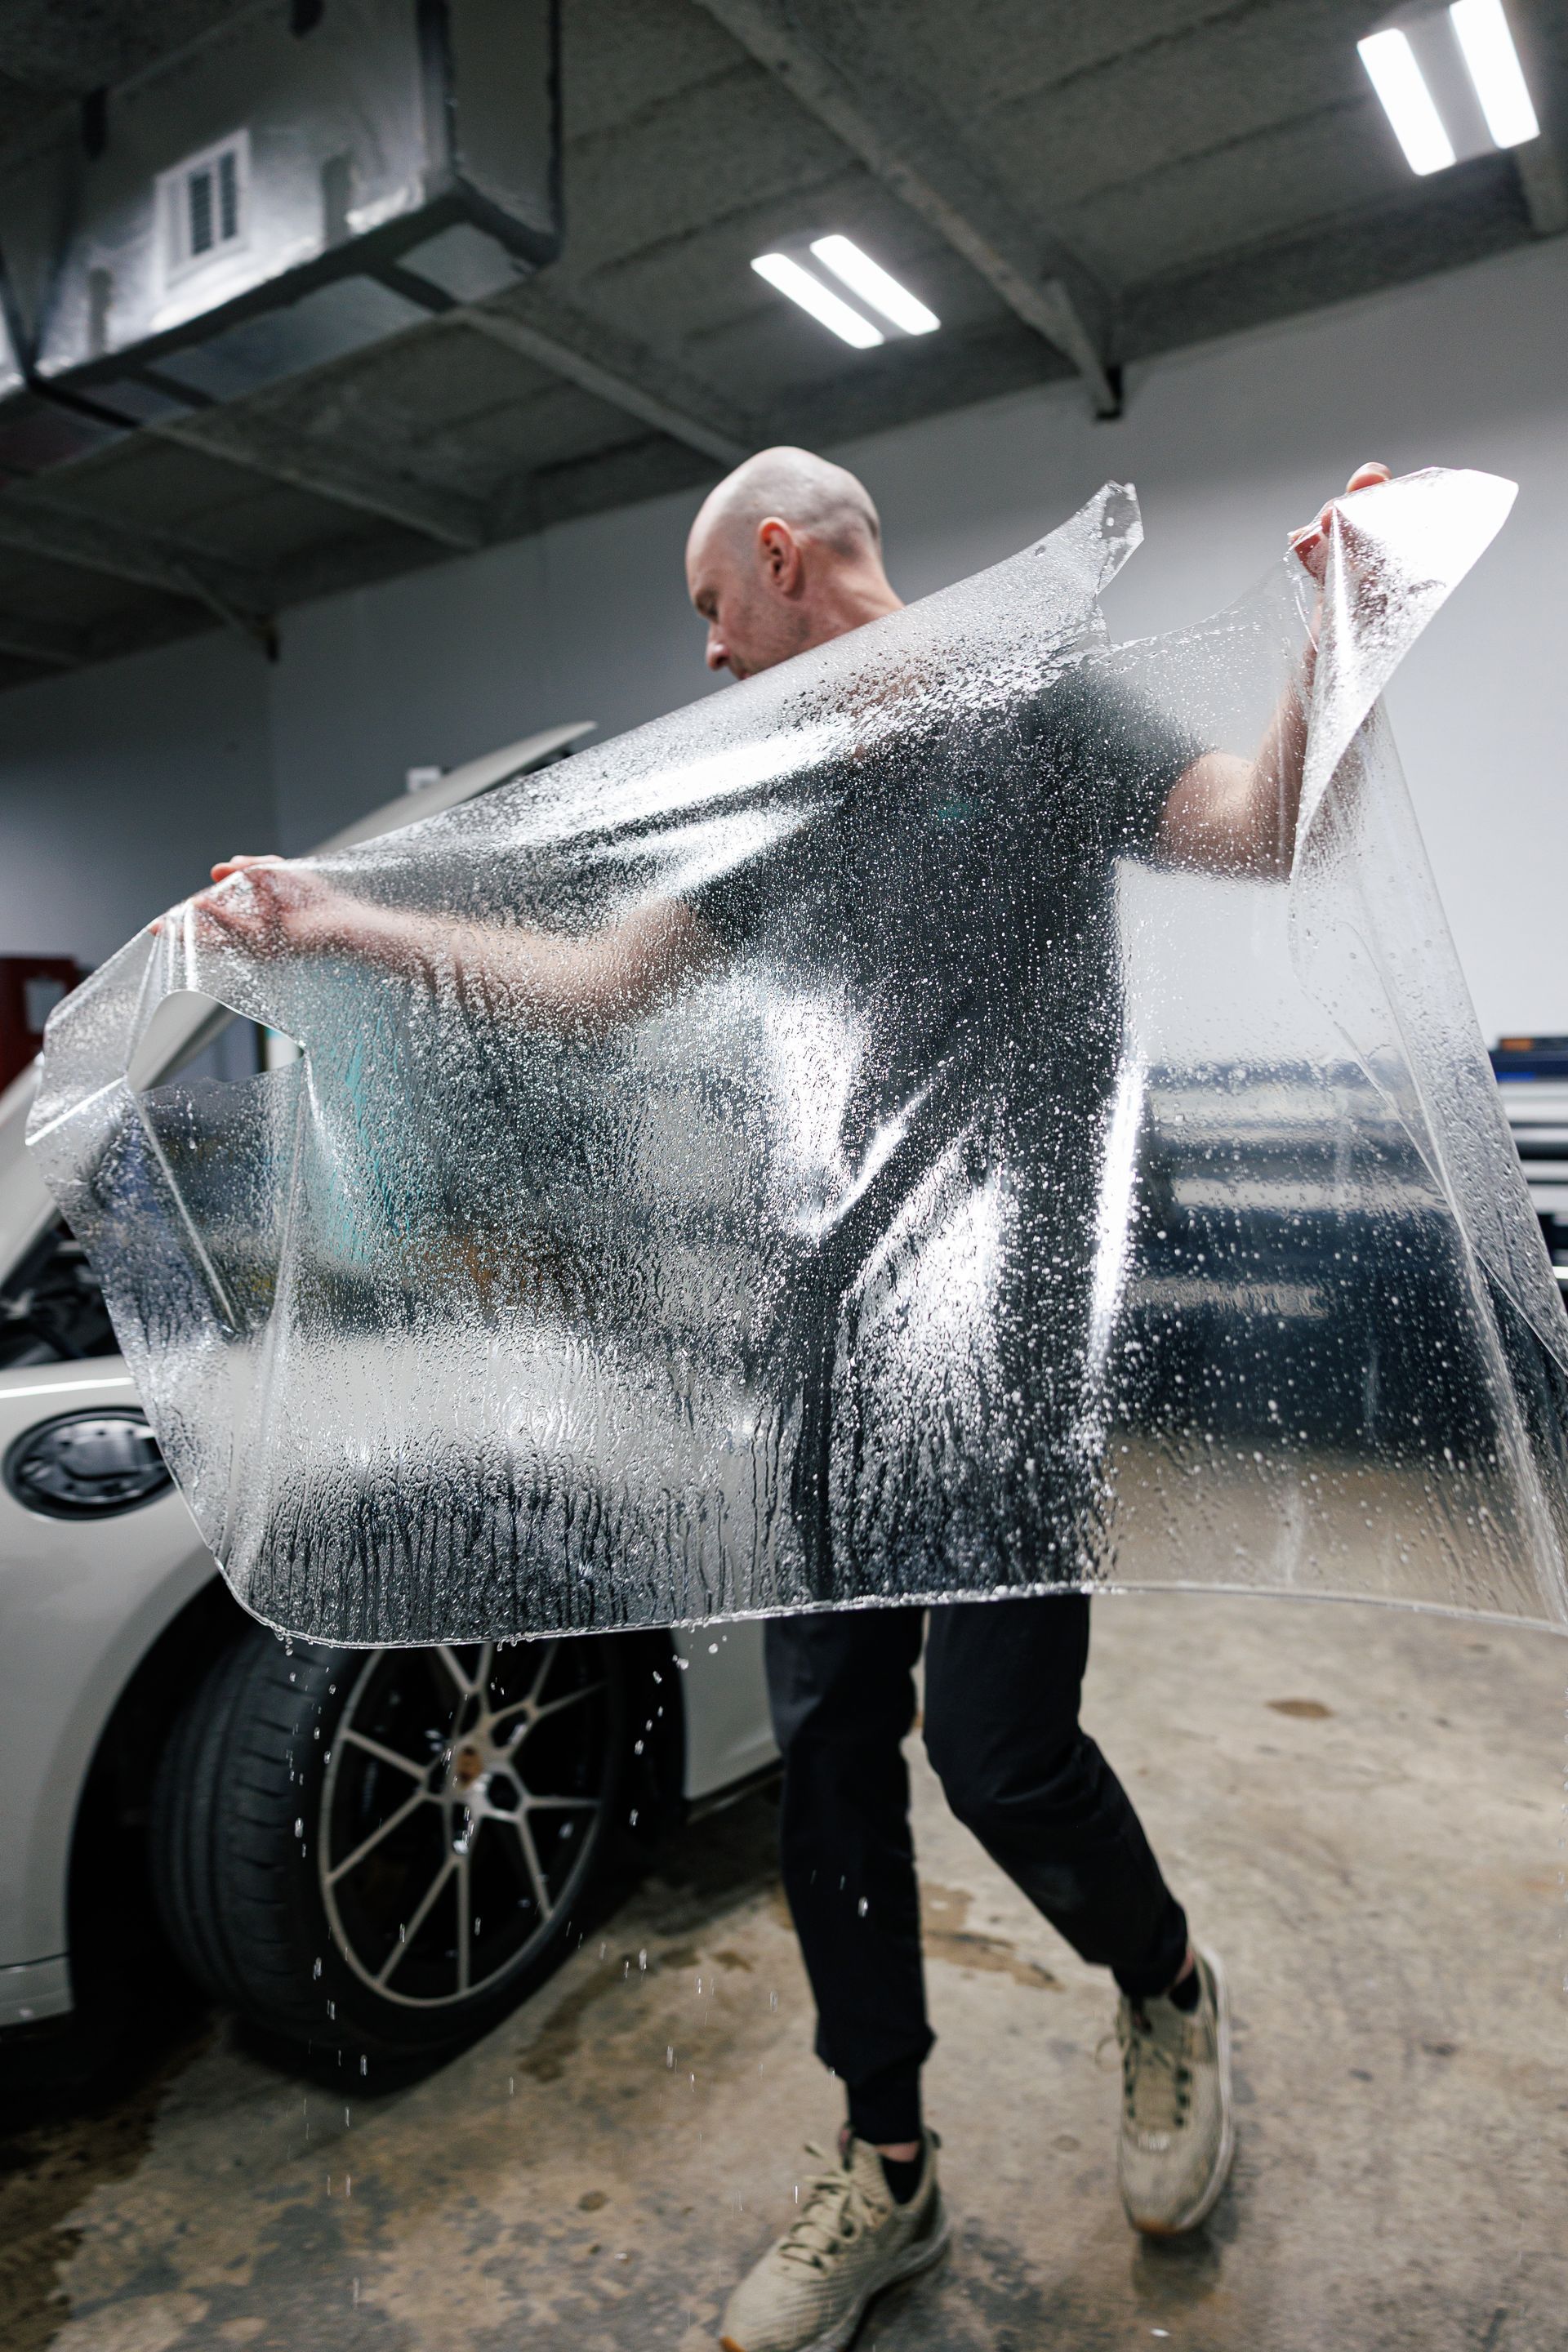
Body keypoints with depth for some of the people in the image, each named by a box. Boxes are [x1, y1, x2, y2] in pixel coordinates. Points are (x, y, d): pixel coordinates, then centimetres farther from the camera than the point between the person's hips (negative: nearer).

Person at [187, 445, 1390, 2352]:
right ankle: (885, 2172, 29)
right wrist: (345, 927, 14)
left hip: (1013, 1328, -6)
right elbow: (603, 981, 17)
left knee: (996, 1745, -6)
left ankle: (1169, 1994, 31)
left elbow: (1262, 830, -10)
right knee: (828, 1742, 8)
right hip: (835, 1332, 6)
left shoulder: (1032, 712, 2)